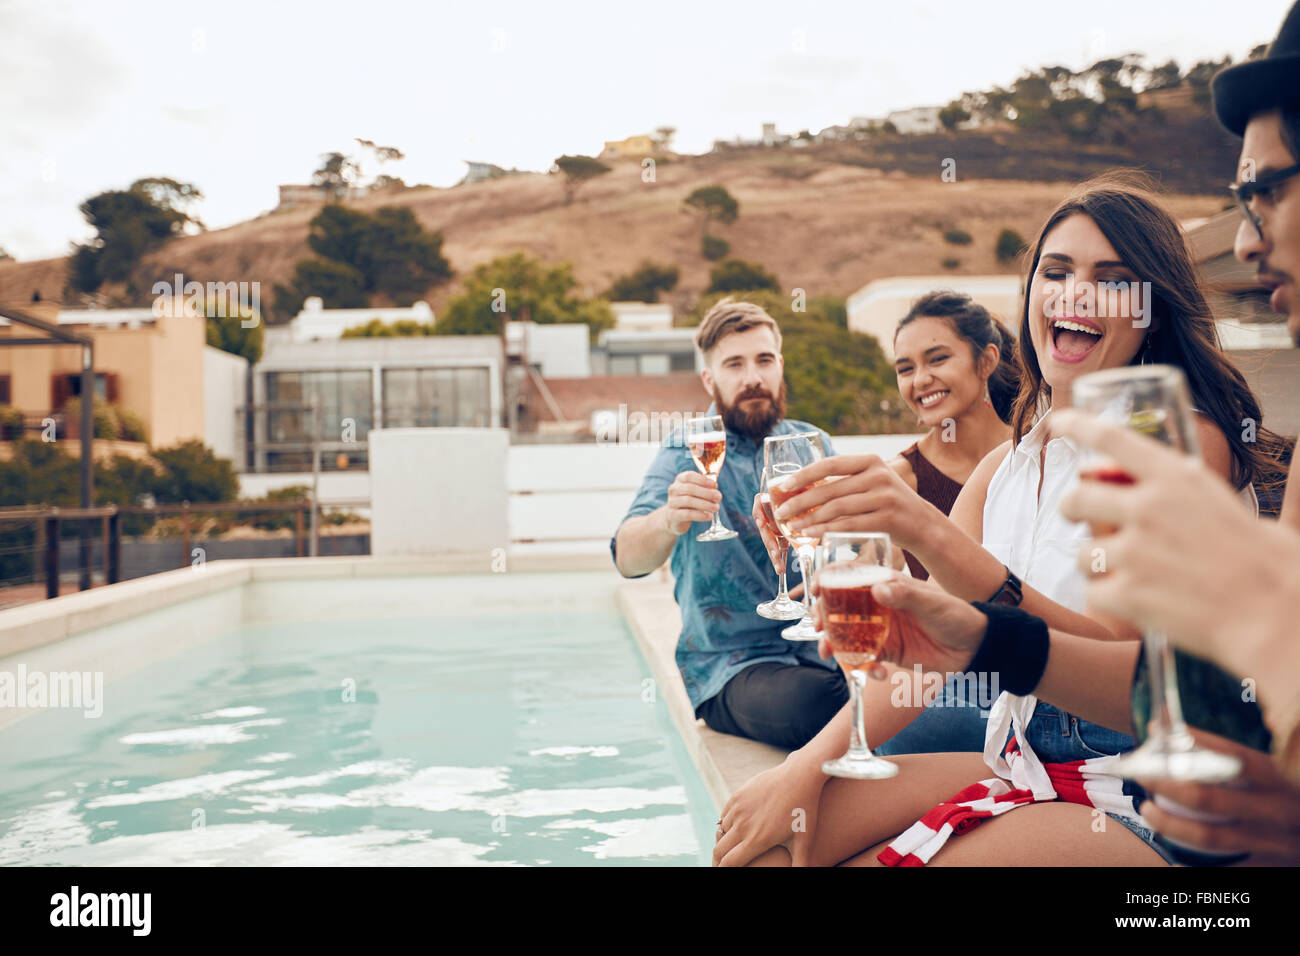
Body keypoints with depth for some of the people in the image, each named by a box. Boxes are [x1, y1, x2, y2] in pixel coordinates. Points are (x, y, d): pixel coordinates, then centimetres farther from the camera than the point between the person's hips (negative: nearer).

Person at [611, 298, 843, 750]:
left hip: (823, 649, 4)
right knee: (811, 701, -34)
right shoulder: (687, 453, -1)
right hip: (733, 663, -4)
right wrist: (670, 520, -39)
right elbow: (628, 558, -16)